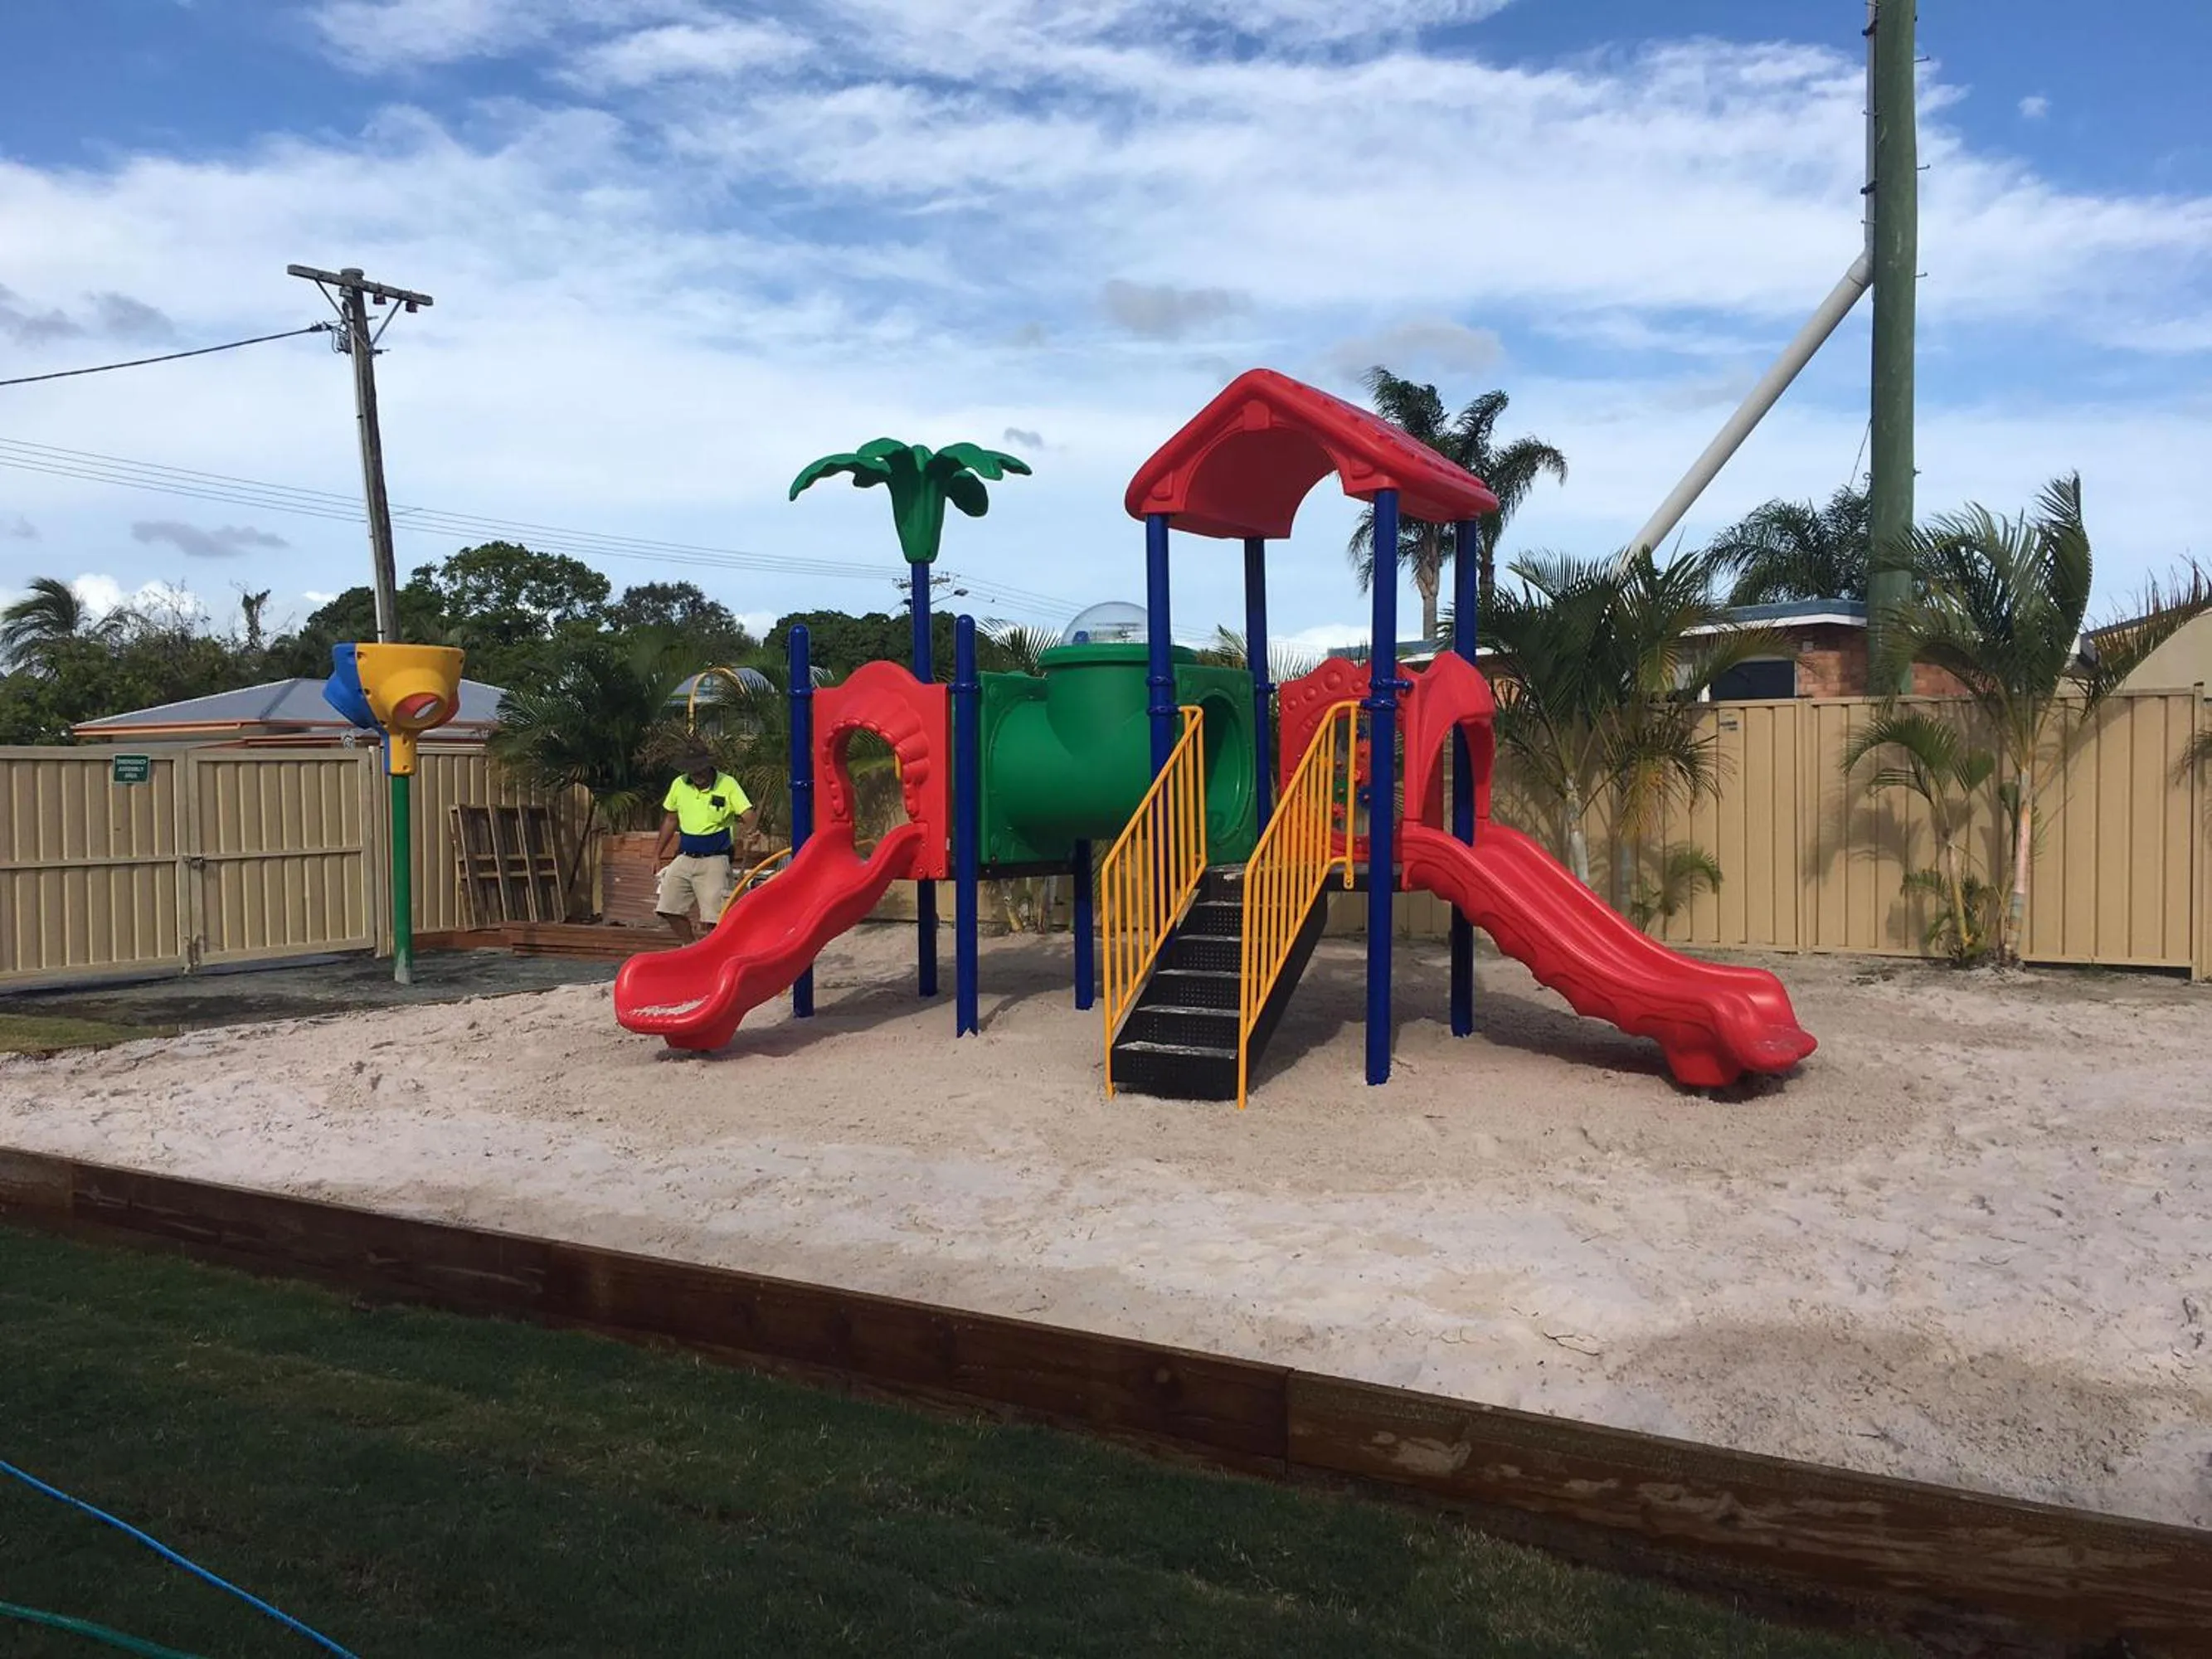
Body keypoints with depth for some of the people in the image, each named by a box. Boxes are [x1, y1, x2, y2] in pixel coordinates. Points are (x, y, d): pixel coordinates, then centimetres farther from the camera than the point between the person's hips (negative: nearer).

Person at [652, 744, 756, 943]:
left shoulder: (727, 784, -10)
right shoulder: (679, 784, 4)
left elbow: (748, 816, -15)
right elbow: (670, 819, 16)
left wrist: (746, 824, -35)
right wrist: (658, 853, 18)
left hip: (714, 860, -5)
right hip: (684, 858, 5)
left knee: (713, 917, -10)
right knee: (669, 909, 4)